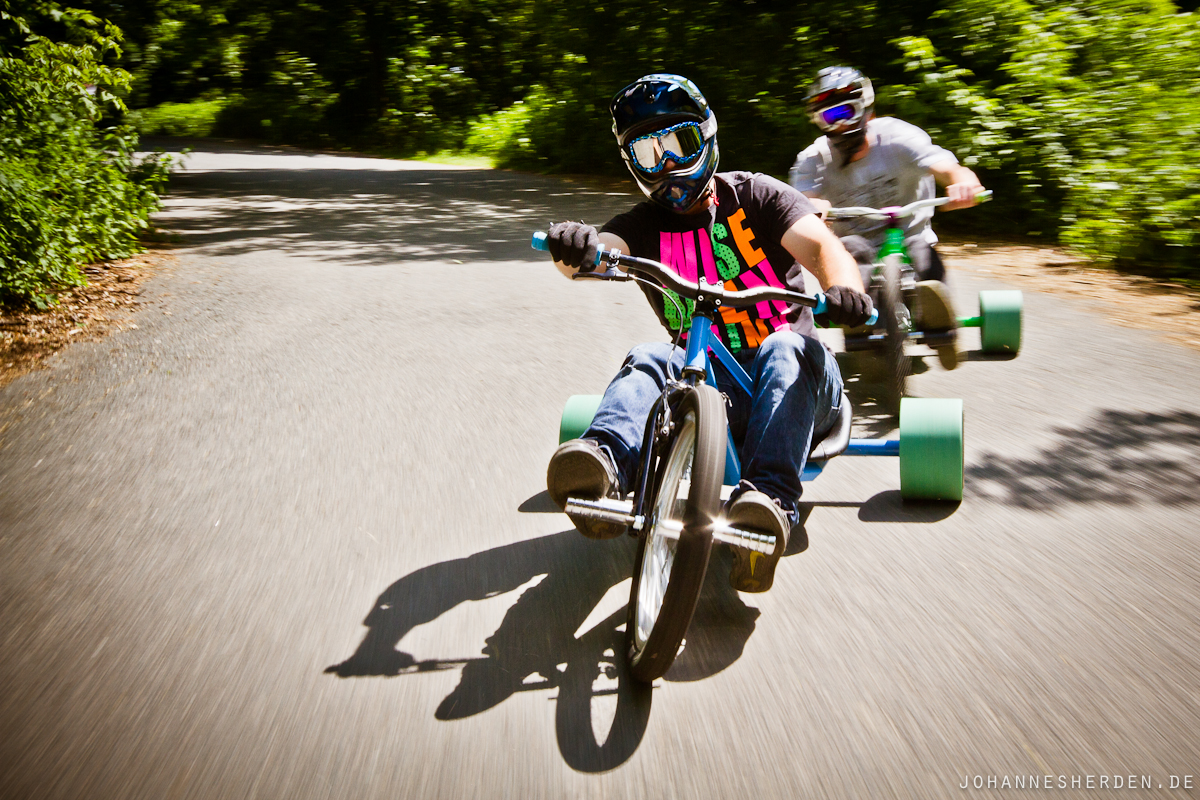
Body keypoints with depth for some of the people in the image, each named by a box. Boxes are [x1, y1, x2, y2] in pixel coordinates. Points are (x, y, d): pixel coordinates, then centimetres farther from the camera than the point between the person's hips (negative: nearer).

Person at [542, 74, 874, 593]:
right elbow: (601, 252, -13)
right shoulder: (644, 227, 10)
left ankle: (768, 498, -53)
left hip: (789, 378, -1)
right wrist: (575, 249, -39)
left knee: (786, 349, -34)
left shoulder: (754, 196, 6)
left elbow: (820, 245, -11)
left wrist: (843, 288, -35)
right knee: (649, 360, -27)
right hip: (710, 389, 1)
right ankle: (605, 464, -55)